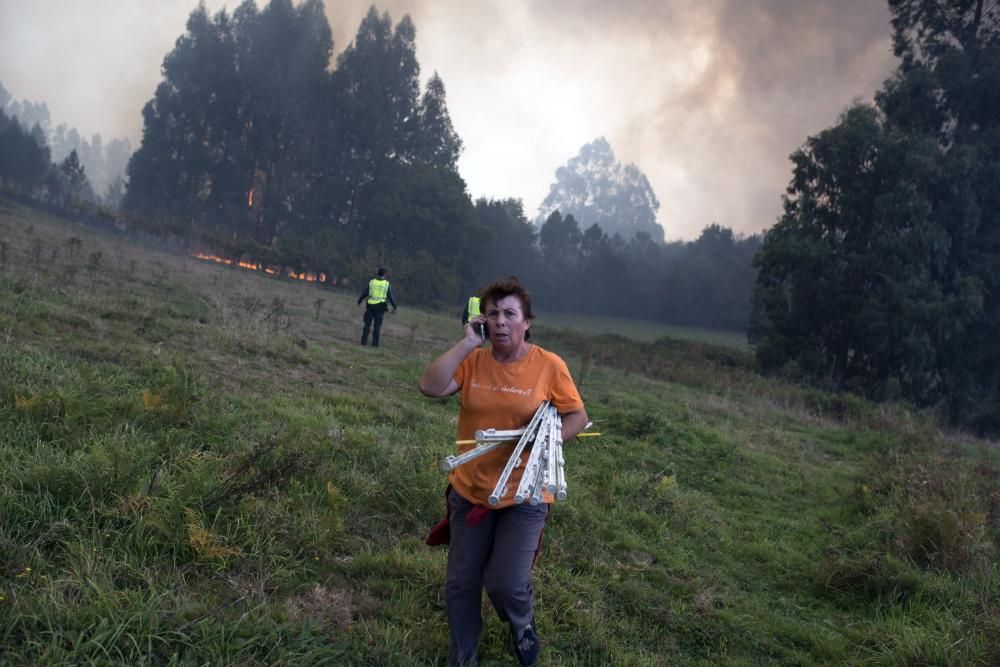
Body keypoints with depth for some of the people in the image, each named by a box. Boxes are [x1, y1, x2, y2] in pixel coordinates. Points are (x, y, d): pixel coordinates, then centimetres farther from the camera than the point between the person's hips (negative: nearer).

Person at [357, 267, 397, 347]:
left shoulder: (371, 282, 1)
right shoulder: (387, 284, -3)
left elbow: (364, 293, 7)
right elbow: (391, 297, -2)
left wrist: (359, 301, 23)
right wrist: (394, 307, 7)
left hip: (370, 305, 1)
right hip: (380, 306, -1)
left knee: (367, 324, 9)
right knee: (377, 326, 4)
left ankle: (364, 341, 6)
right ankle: (375, 343, 2)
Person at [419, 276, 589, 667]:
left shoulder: (549, 366, -10)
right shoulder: (472, 361, -5)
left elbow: (577, 417, -2)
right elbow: (429, 387, -20)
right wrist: (467, 343, -20)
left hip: (524, 493, -3)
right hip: (470, 489, 3)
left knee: (506, 584, -3)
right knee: (460, 583, 12)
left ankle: (522, 626, 34)